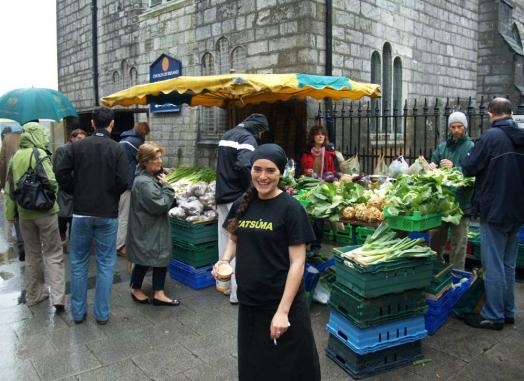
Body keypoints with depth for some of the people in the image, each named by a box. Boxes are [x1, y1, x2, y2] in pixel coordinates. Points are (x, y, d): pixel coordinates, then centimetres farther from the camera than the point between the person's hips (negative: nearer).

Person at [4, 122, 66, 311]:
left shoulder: (15, 157, 6)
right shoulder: (40, 155, -13)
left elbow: (9, 187, 10)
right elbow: (51, 182, -23)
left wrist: (10, 213, 16)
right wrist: (51, 194, 0)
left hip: (24, 212, 6)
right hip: (45, 210, -5)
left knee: (32, 254, 17)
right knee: (53, 254, 2)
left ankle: (34, 294, 26)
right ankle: (57, 297, -5)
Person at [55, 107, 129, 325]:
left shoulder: (77, 147, -2)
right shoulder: (117, 149, -8)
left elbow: (62, 174, -5)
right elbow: (123, 181, -14)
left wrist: (76, 192, 10)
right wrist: (112, 195, 6)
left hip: (81, 212, 2)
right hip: (108, 213, -2)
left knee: (78, 263, 14)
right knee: (105, 264, 8)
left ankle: (78, 312, 22)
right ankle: (102, 313, 15)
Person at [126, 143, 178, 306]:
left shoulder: (154, 176, 5)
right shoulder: (144, 182, -25)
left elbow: (163, 202, 15)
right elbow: (161, 205, -24)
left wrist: (164, 186, -1)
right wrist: (166, 186, -14)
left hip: (157, 228, 9)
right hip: (147, 230, -9)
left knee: (162, 257, 9)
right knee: (144, 260, 9)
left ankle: (159, 294, 17)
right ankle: (135, 289, 31)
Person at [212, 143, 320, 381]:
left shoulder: (290, 208, -13)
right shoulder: (242, 205, 2)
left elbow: (297, 263, -14)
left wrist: (283, 310, -19)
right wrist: (225, 260, -4)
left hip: (282, 303, -5)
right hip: (248, 301, 5)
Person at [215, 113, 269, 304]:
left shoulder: (227, 135, 15)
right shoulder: (248, 138, -13)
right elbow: (244, 165, -28)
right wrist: (251, 188, -15)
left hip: (222, 195, 9)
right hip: (237, 198, -9)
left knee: (225, 240, 15)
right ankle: (237, 292, 0)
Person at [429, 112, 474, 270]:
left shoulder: (471, 147, -4)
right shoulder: (442, 146, 11)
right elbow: (433, 164, 8)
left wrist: (454, 167, -27)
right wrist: (430, 167, -14)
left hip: (461, 204, -5)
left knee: (458, 244, 1)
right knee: (435, 240, 16)